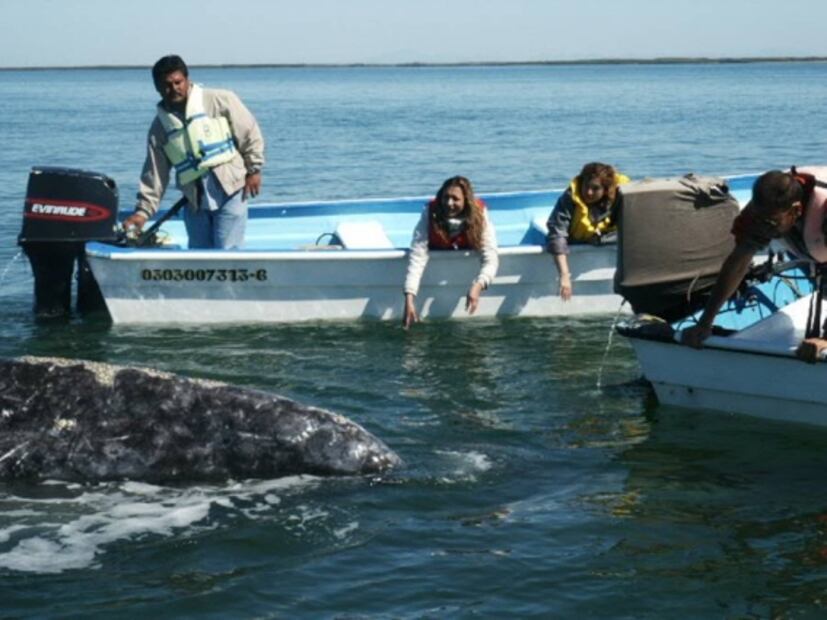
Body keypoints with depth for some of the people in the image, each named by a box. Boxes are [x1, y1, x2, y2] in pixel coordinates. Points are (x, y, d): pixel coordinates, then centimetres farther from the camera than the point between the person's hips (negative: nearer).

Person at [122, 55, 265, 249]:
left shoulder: (221, 101, -5)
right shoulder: (159, 128, 5)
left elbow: (250, 133, 1)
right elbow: (154, 174, 5)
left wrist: (254, 170, -2)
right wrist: (143, 211, -3)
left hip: (230, 192, -4)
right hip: (195, 203, 4)